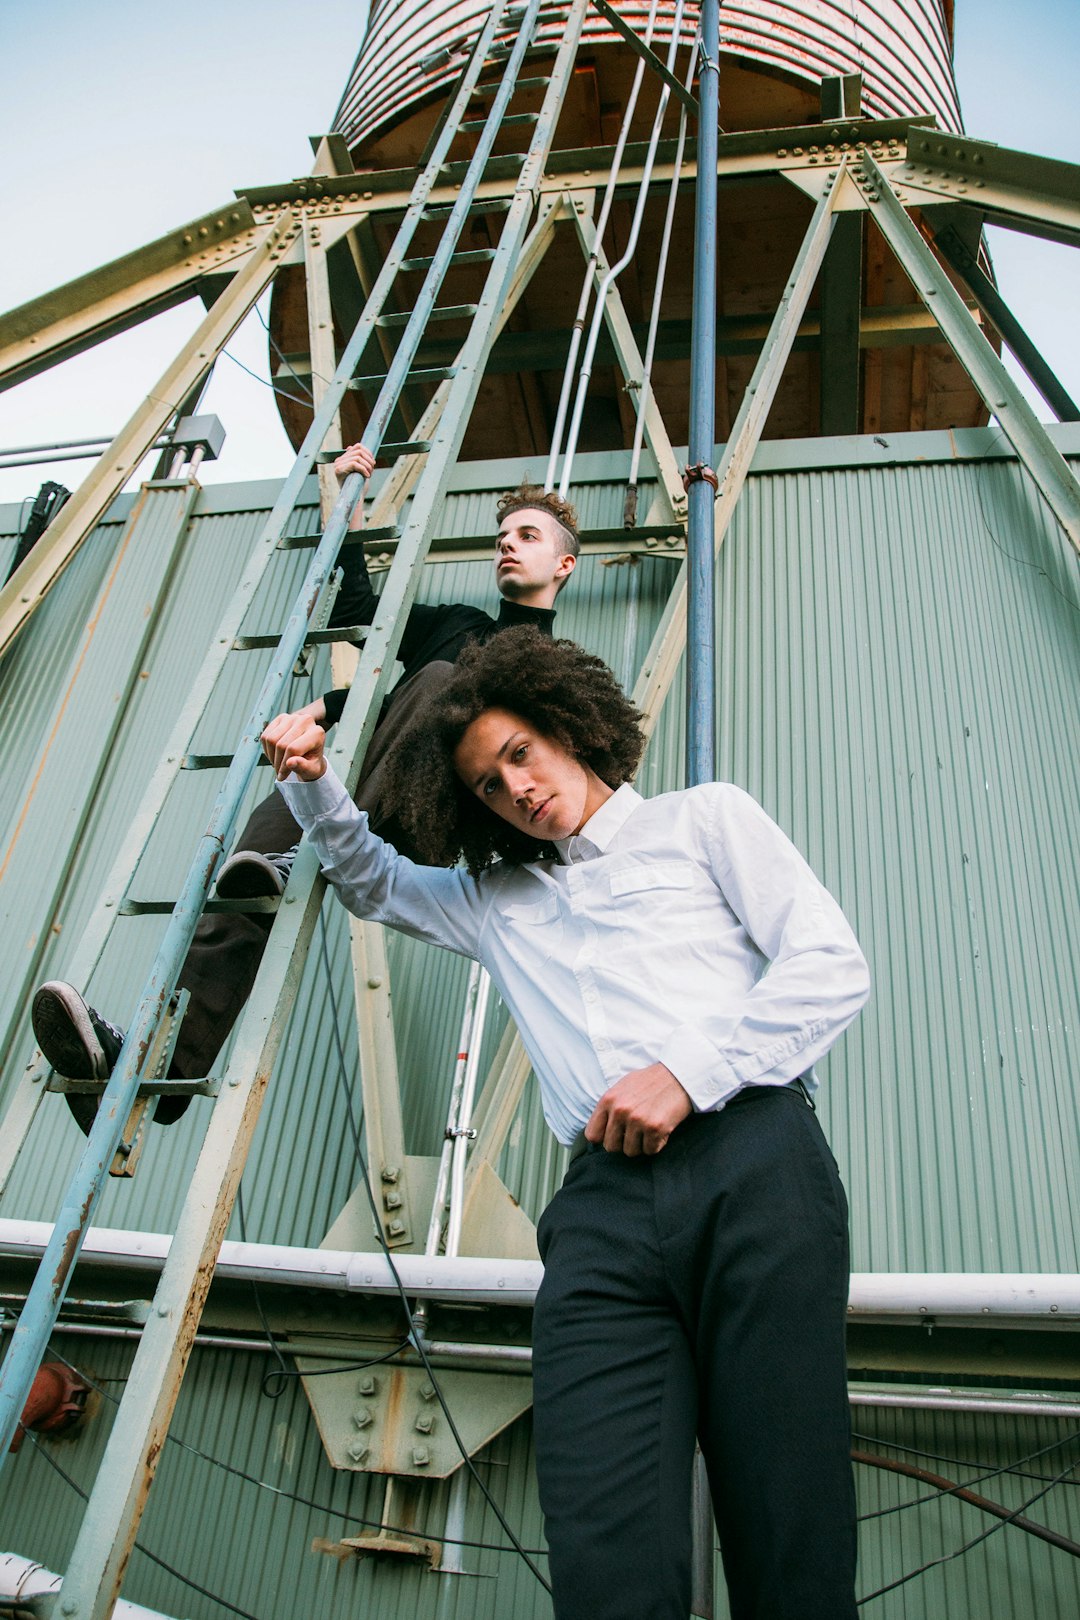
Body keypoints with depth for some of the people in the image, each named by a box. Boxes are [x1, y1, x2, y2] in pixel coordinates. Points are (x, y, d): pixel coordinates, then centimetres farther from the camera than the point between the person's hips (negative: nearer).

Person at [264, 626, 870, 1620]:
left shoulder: (704, 818, 19)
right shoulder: (495, 899, 32)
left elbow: (834, 966, 8)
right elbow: (373, 880, 47)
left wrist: (690, 1073, -5)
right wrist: (312, 786, 27)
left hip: (751, 1158, -2)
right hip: (605, 1201, 3)